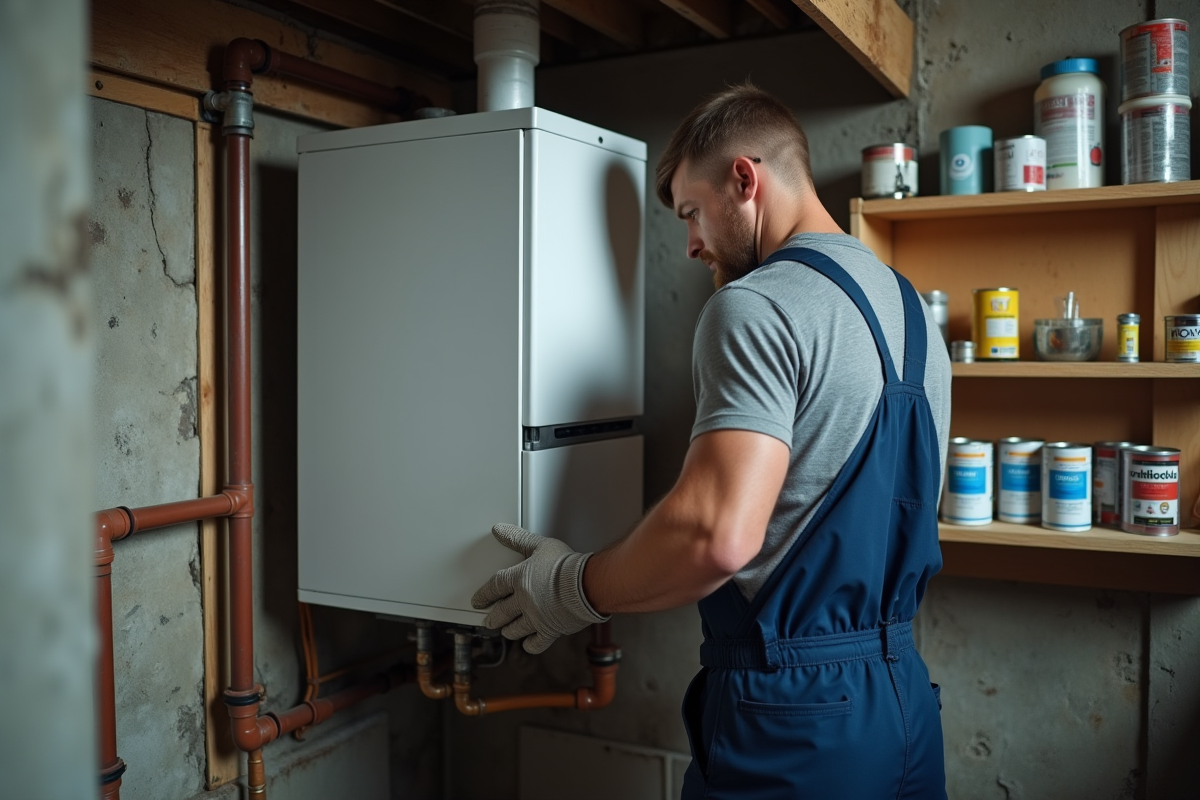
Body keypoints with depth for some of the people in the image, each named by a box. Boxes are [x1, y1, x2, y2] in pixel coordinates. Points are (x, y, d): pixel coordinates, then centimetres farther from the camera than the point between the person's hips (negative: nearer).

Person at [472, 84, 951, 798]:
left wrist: (571, 591, -14)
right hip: (903, 688, 9)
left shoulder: (757, 306, -19)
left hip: (792, 712, -8)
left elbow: (719, 535, -30)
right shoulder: (911, 307, 10)